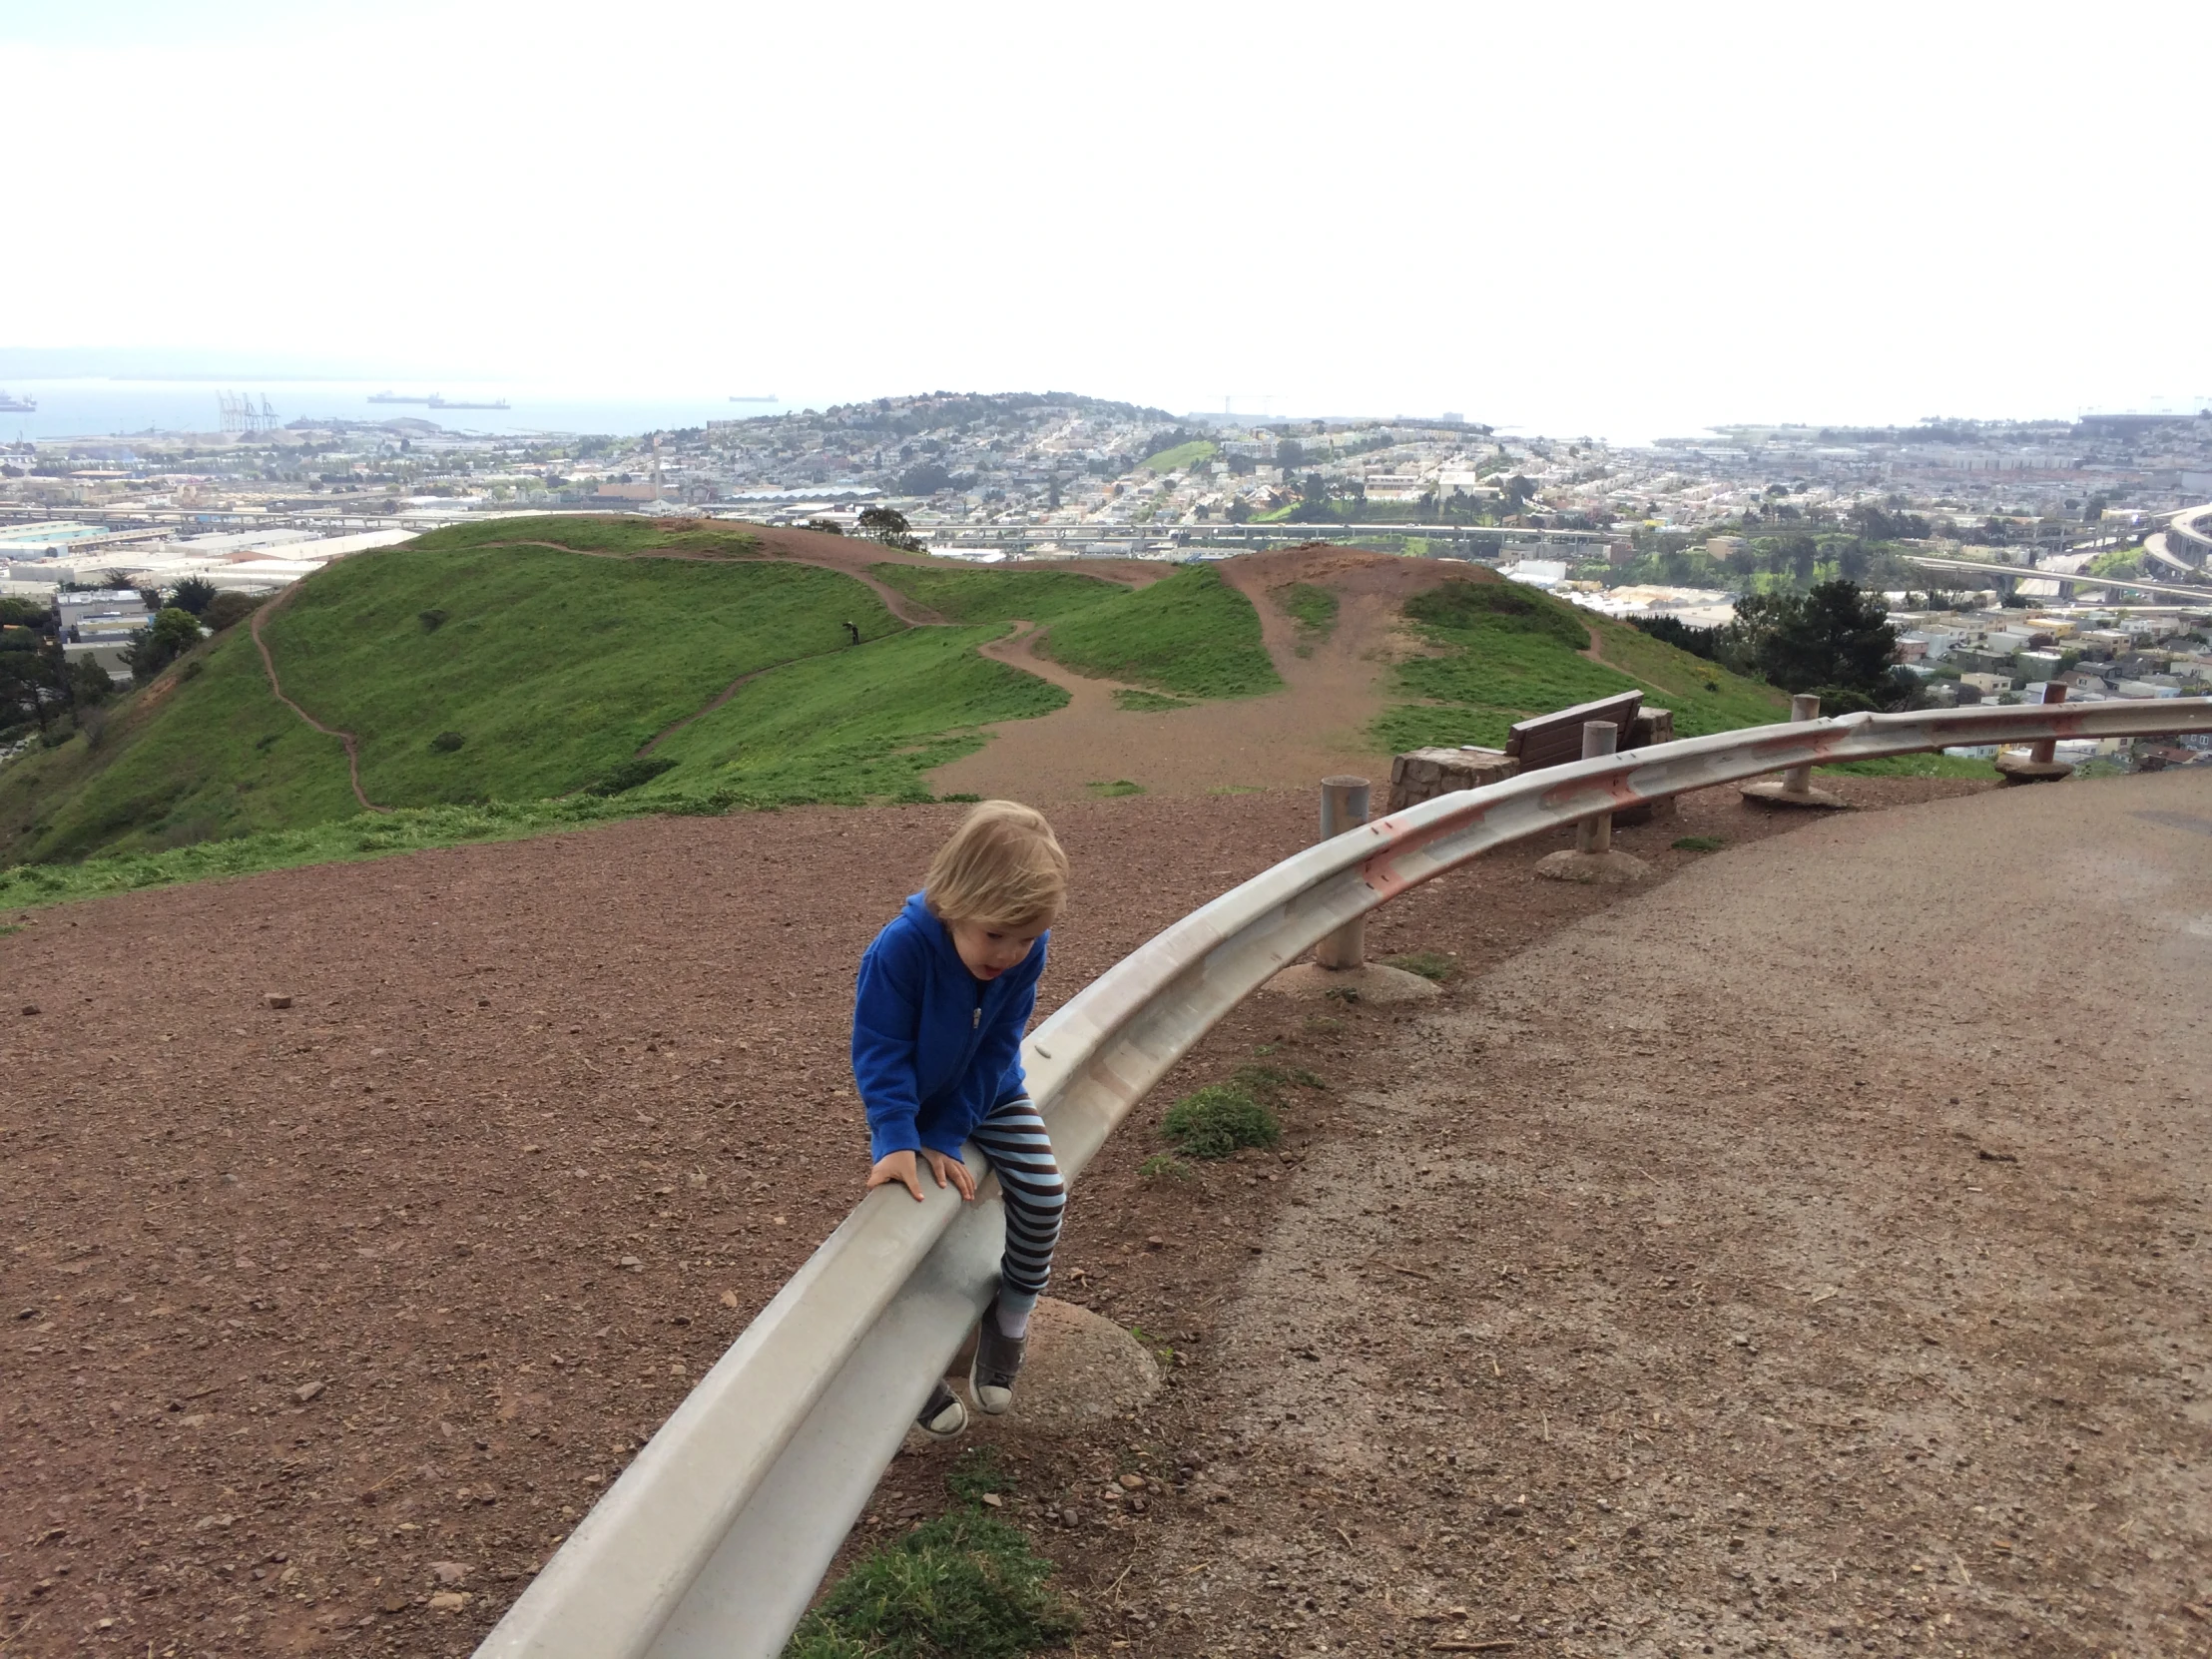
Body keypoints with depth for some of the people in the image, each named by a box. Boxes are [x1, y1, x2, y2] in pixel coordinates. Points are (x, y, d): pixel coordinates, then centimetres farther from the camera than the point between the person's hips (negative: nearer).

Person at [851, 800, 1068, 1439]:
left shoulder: (1026, 952, -24)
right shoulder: (901, 947, -35)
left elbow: (996, 1050, -17)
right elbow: (880, 1051, -28)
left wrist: (946, 1137, -22)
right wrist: (897, 1140, -38)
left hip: (987, 1097, 3)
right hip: (911, 1098, -3)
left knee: (1044, 1189, -10)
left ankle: (1011, 1319, 14)